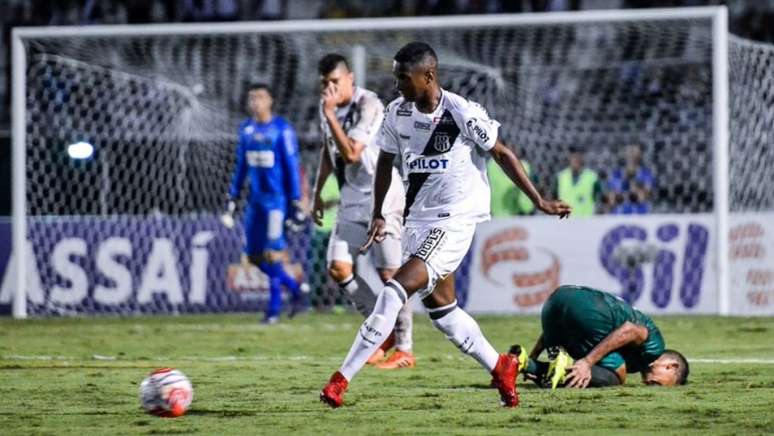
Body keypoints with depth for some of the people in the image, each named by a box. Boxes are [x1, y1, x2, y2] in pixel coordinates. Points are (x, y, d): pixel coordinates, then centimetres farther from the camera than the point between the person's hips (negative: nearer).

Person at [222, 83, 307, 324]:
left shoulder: (282, 129, -8)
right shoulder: (246, 129, 10)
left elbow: (292, 168, -7)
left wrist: (295, 204, -10)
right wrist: (232, 200, 16)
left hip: (277, 198, -6)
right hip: (255, 199, 6)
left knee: (272, 254, -9)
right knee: (254, 255, 6)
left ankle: (274, 308, 0)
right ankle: (294, 289, 23)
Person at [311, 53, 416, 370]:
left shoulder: (368, 105, -18)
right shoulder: (327, 107, 6)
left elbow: (351, 153, -27)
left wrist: (330, 116, -26)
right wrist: (318, 193, 22)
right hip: (351, 199, 7)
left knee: (389, 273, -6)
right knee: (338, 268, -4)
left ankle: (404, 349, 2)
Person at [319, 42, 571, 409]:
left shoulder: (462, 113, -15)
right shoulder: (397, 112, 2)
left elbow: (501, 154, -6)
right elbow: (386, 161, 17)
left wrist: (539, 201, -5)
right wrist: (377, 214, 13)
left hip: (455, 217, -7)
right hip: (418, 218, 7)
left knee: (396, 291, -18)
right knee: (439, 305, 11)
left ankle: (342, 378, -20)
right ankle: (500, 367, 28)